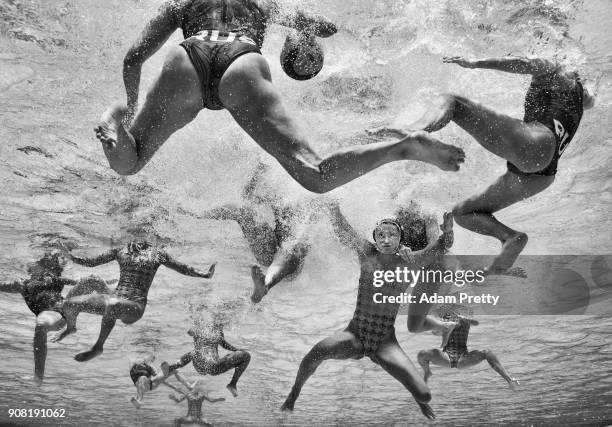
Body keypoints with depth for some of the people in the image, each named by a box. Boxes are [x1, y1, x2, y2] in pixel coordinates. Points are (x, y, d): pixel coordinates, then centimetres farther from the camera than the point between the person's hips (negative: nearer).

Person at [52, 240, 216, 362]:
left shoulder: (156, 253, 5)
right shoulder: (120, 251, 14)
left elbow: (184, 268, 9)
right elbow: (91, 262, 20)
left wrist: (205, 275, -2)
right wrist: (71, 256, 6)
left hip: (135, 307, -4)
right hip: (115, 298, 5)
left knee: (112, 305, -39)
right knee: (69, 304, -7)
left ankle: (98, 346, -18)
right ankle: (71, 328, 30)